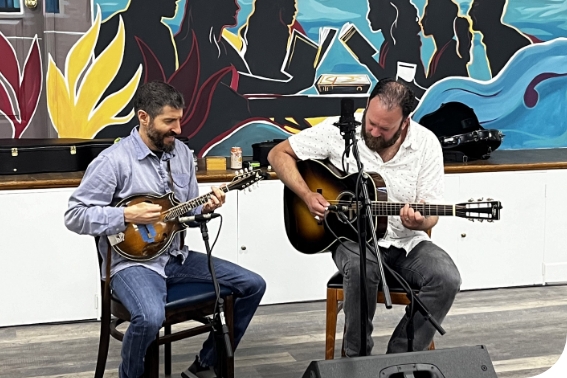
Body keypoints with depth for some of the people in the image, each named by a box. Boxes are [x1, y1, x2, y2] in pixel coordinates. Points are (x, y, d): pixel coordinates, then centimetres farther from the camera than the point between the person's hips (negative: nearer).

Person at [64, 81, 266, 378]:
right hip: (132, 261, -7)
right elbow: (74, 216, -14)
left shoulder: (182, 153, 7)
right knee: (151, 317, -37)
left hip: (176, 256, 7)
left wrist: (204, 208, -6)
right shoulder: (113, 160, -14)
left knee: (253, 285, 1)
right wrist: (127, 215, -23)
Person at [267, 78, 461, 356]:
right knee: (361, 269, -37)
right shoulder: (339, 132, -10)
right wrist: (308, 196, -17)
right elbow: (278, 154, -3)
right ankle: (358, 359, -14)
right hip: (353, 237, -2)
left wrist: (418, 223, -28)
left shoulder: (426, 144, -7)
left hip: (406, 241, 2)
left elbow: (431, 215, -3)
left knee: (447, 279, -26)